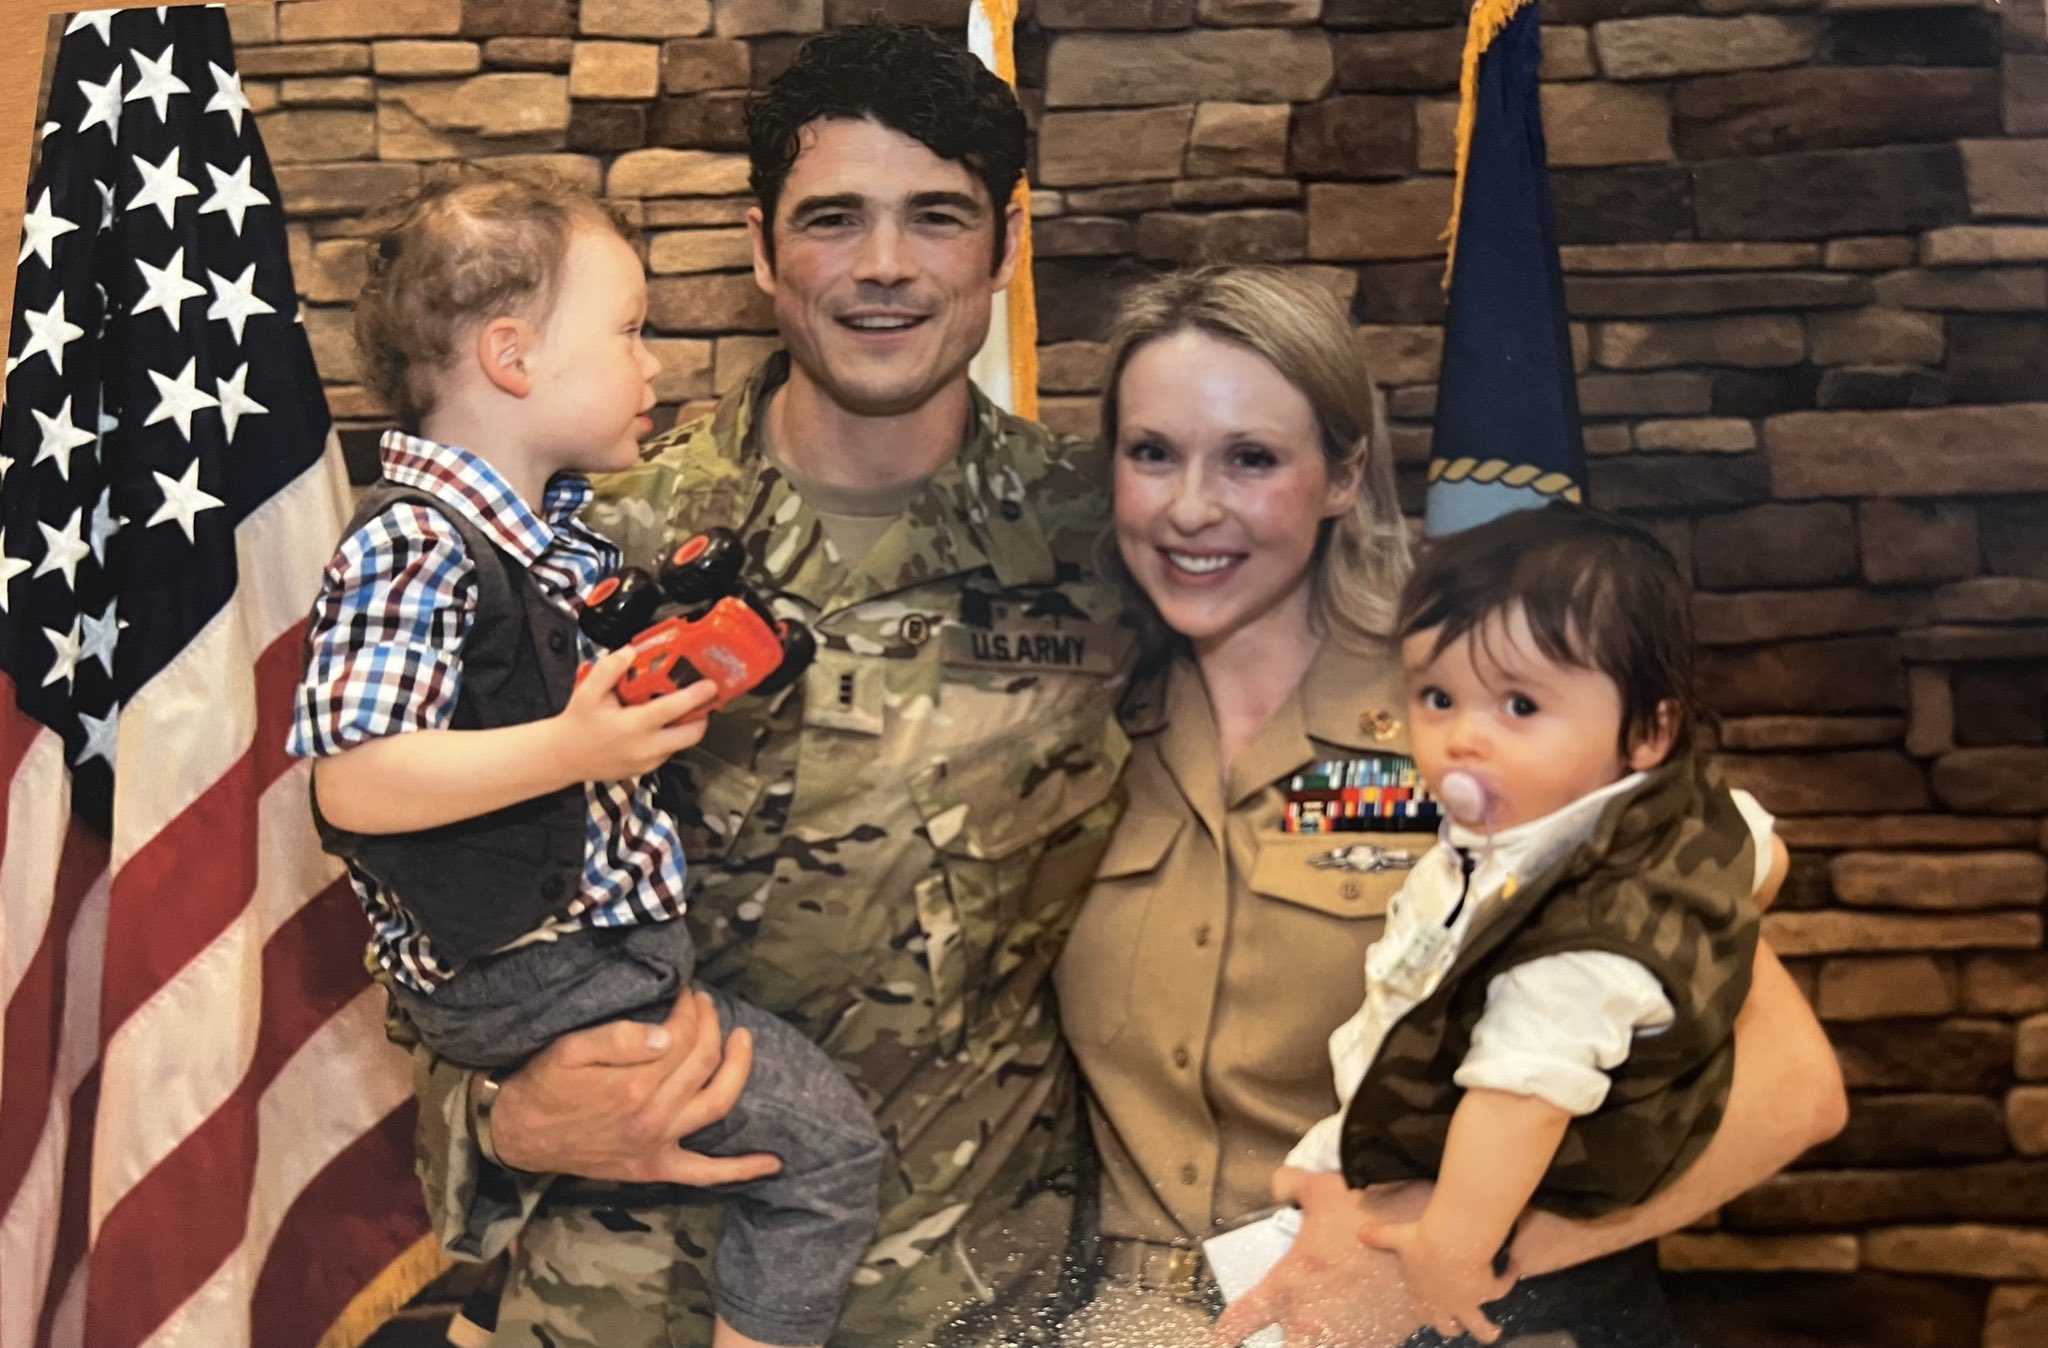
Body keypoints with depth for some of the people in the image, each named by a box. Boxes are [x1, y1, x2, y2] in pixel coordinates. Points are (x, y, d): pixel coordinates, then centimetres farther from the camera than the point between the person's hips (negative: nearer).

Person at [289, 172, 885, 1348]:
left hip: (616, 931, 10)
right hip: (525, 974, -10)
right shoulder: (410, 550, -19)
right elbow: (355, 784, -26)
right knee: (826, 1139, -9)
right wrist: (571, 750, -29)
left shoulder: (563, 526, 10)